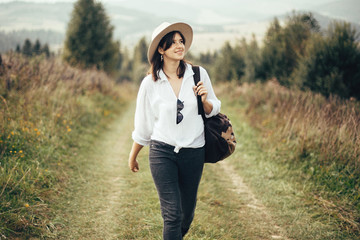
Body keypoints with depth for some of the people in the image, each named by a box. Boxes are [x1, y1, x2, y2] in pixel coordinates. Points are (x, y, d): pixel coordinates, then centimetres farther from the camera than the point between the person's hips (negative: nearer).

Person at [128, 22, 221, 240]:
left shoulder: (198, 74, -1)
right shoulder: (150, 83, -4)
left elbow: (213, 111, 9)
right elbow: (143, 124, 8)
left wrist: (204, 100, -13)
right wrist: (133, 156, 17)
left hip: (193, 152, 2)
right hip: (162, 152, -2)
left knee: (188, 212, 16)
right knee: (173, 213, -9)